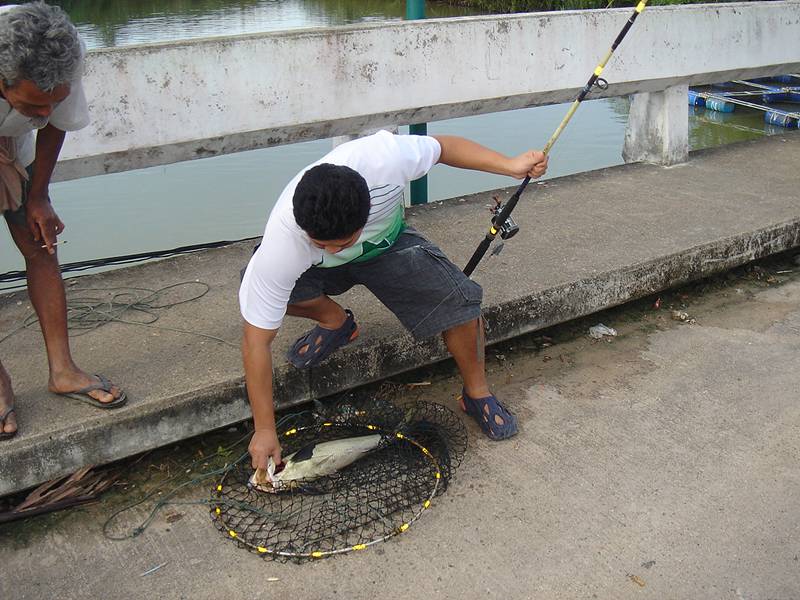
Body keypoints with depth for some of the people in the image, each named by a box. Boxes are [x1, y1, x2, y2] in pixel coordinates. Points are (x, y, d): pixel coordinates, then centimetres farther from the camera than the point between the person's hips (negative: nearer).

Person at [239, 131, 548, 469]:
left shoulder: (382, 158, -40)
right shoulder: (281, 245, -40)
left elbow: (442, 146, -16)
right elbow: (256, 340, -31)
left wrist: (511, 166, -26)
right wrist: (264, 429, -27)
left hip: (388, 243, 1)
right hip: (317, 268, 0)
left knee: (459, 299, -22)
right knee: (254, 284, -31)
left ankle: (477, 393, 6)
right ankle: (335, 321, 0)